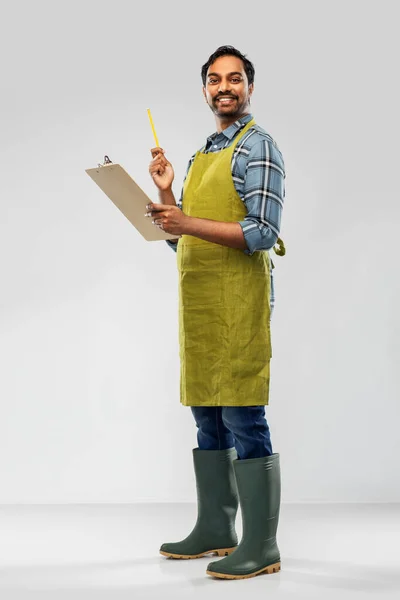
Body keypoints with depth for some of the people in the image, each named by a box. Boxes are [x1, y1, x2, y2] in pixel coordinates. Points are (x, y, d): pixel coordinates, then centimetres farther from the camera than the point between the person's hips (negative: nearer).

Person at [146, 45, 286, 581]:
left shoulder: (257, 147, -5)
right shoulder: (202, 155, 21)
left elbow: (263, 234, -15)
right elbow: (179, 239, 21)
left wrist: (188, 222, -21)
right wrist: (166, 193, 5)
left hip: (239, 300, -8)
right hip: (200, 302, 9)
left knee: (244, 419, -10)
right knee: (208, 418, 12)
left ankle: (261, 546, -5)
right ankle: (215, 531, 22)